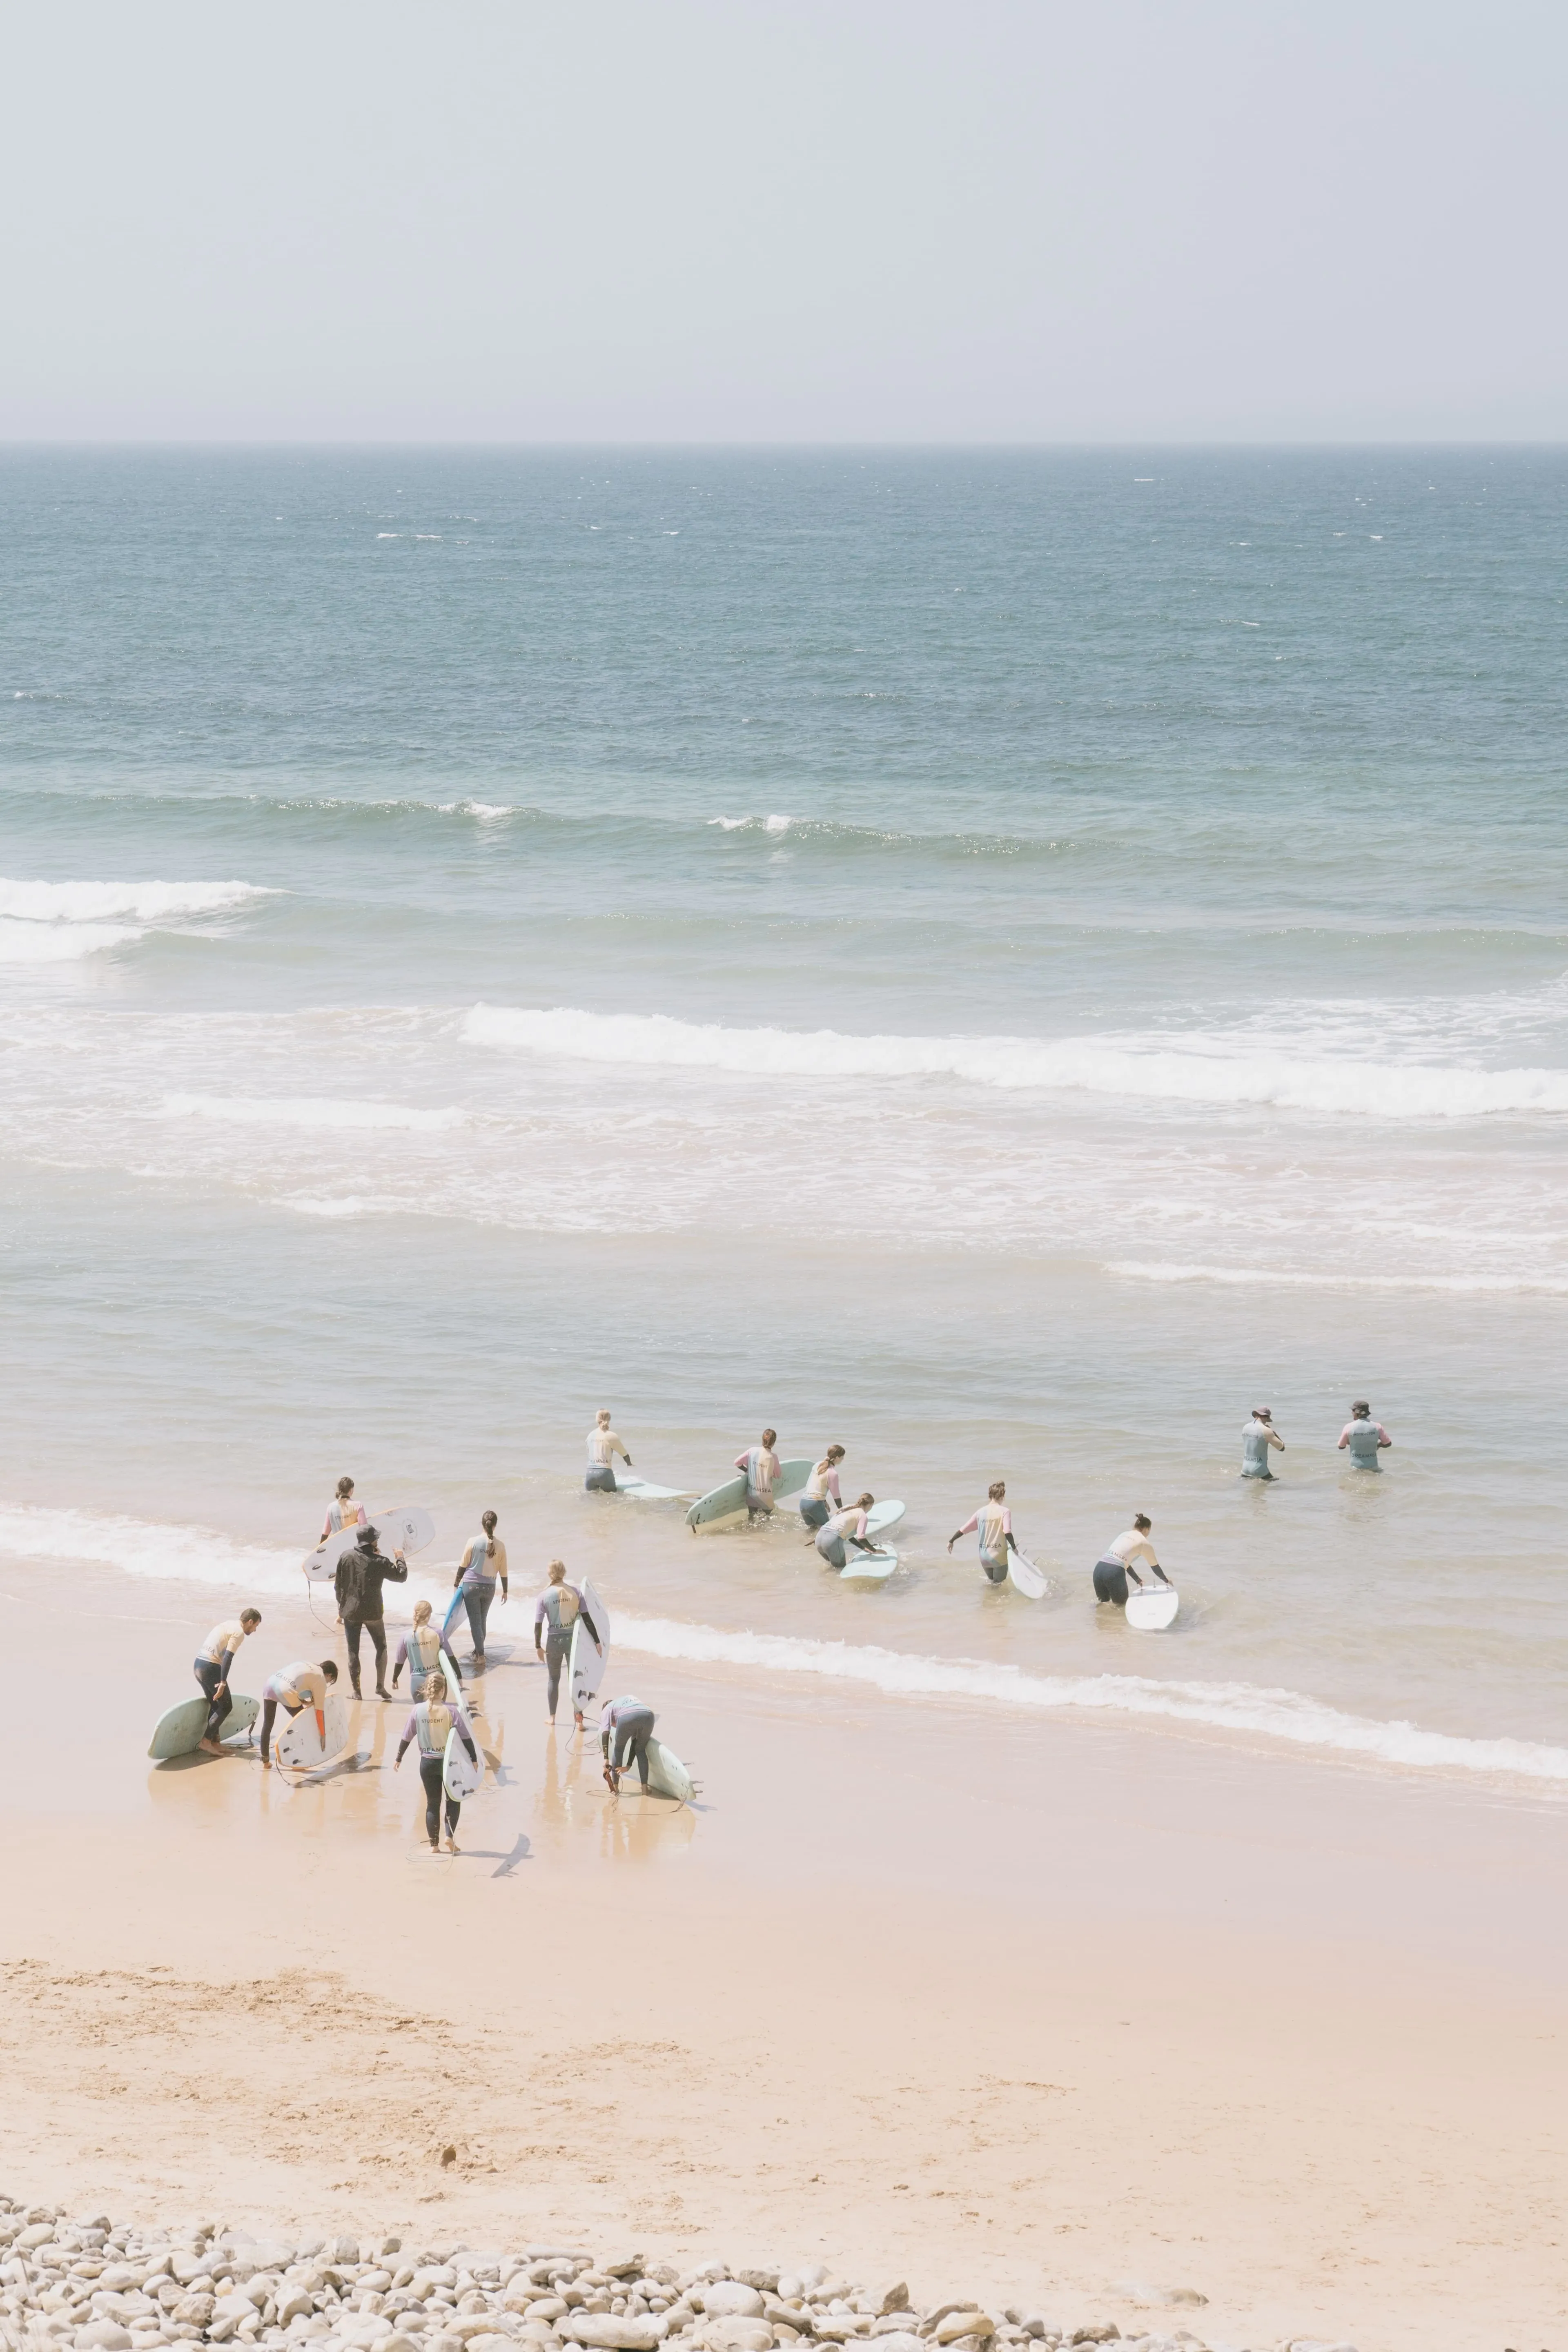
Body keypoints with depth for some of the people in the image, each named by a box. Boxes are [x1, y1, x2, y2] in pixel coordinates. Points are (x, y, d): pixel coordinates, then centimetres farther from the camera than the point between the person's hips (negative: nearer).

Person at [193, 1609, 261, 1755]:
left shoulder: (229, 1624, 19)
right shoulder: (239, 1632, -9)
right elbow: (228, 1658, -18)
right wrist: (223, 1683, -20)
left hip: (199, 1664, 9)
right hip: (211, 1667, -9)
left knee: (215, 1705, 17)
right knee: (225, 1706, 0)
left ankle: (215, 1742, 19)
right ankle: (207, 1740, -3)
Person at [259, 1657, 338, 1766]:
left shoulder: (305, 1664, 27)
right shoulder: (321, 1681, 8)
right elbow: (319, 1710, 7)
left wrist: (303, 1701, 19)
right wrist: (323, 1735, 13)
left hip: (270, 1682, 7)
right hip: (285, 1692, -7)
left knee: (268, 1724, 21)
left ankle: (265, 1759, 31)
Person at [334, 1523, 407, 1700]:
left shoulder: (346, 1557, -6)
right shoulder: (380, 1562, -13)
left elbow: (338, 1584, 1)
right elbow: (401, 1576, -4)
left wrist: (341, 1604, 16)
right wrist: (400, 1559, 14)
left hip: (350, 1611, 2)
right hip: (373, 1612, -2)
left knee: (353, 1651, 8)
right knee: (381, 1648, 16)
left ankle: (357, 1691, 7)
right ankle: (380, 1686, 10)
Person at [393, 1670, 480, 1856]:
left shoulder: (419, 1710, -6)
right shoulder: (451, 1710, -13)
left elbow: (407, 1737, 1)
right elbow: (466, 1737, -9)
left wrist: (398, 1758, 15)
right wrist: (474, 1759, 1)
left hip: (427, 1763, 2)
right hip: (450, 1762, -2)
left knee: (432, 1803, 13)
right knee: (453, 1799, 15)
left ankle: (434, 1844, 13)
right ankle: (450, 1835, -1)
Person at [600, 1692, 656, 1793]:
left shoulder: (607, 1710, 32)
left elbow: (605, 1733, 11)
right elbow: (635, 1740, 40)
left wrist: (606, 1760, 6)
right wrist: (629, 1766, 37)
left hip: (627, 1716, -4)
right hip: (648, 1715, 4)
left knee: (619, 1749, 23)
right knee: (641, 1750, 26)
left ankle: (615, 1788, 27)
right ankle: (645, 1789, 21)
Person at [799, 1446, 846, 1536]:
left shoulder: (817, 1466, 10)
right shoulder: (833, 1473, -12)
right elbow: (836, 1496, -5)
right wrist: (842, 1512, 8)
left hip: (804, 1502, 7)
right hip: (816, 1504, -7)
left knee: (812, 1529, 21)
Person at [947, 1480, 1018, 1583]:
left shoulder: (981, 1512, 3)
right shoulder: (1004, 1512, -10)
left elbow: (964, 1529, 6)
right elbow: (1007, 1532, -21)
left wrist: (951, 1541, 20)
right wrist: (1014, 1548, -7)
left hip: (984, 1557, 5)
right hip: (999, 1557, -5)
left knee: (992, 1583, 26)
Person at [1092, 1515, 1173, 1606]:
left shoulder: (1124, 1535, 25)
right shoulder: (1145, 1543, 8)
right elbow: (1155, 1567, 21)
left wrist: (1138, 1580, 46)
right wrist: (1166, 1580, 42)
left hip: (1099, 1568, 6)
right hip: (1115, 1572, -6)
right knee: (1122, 1606, 10)